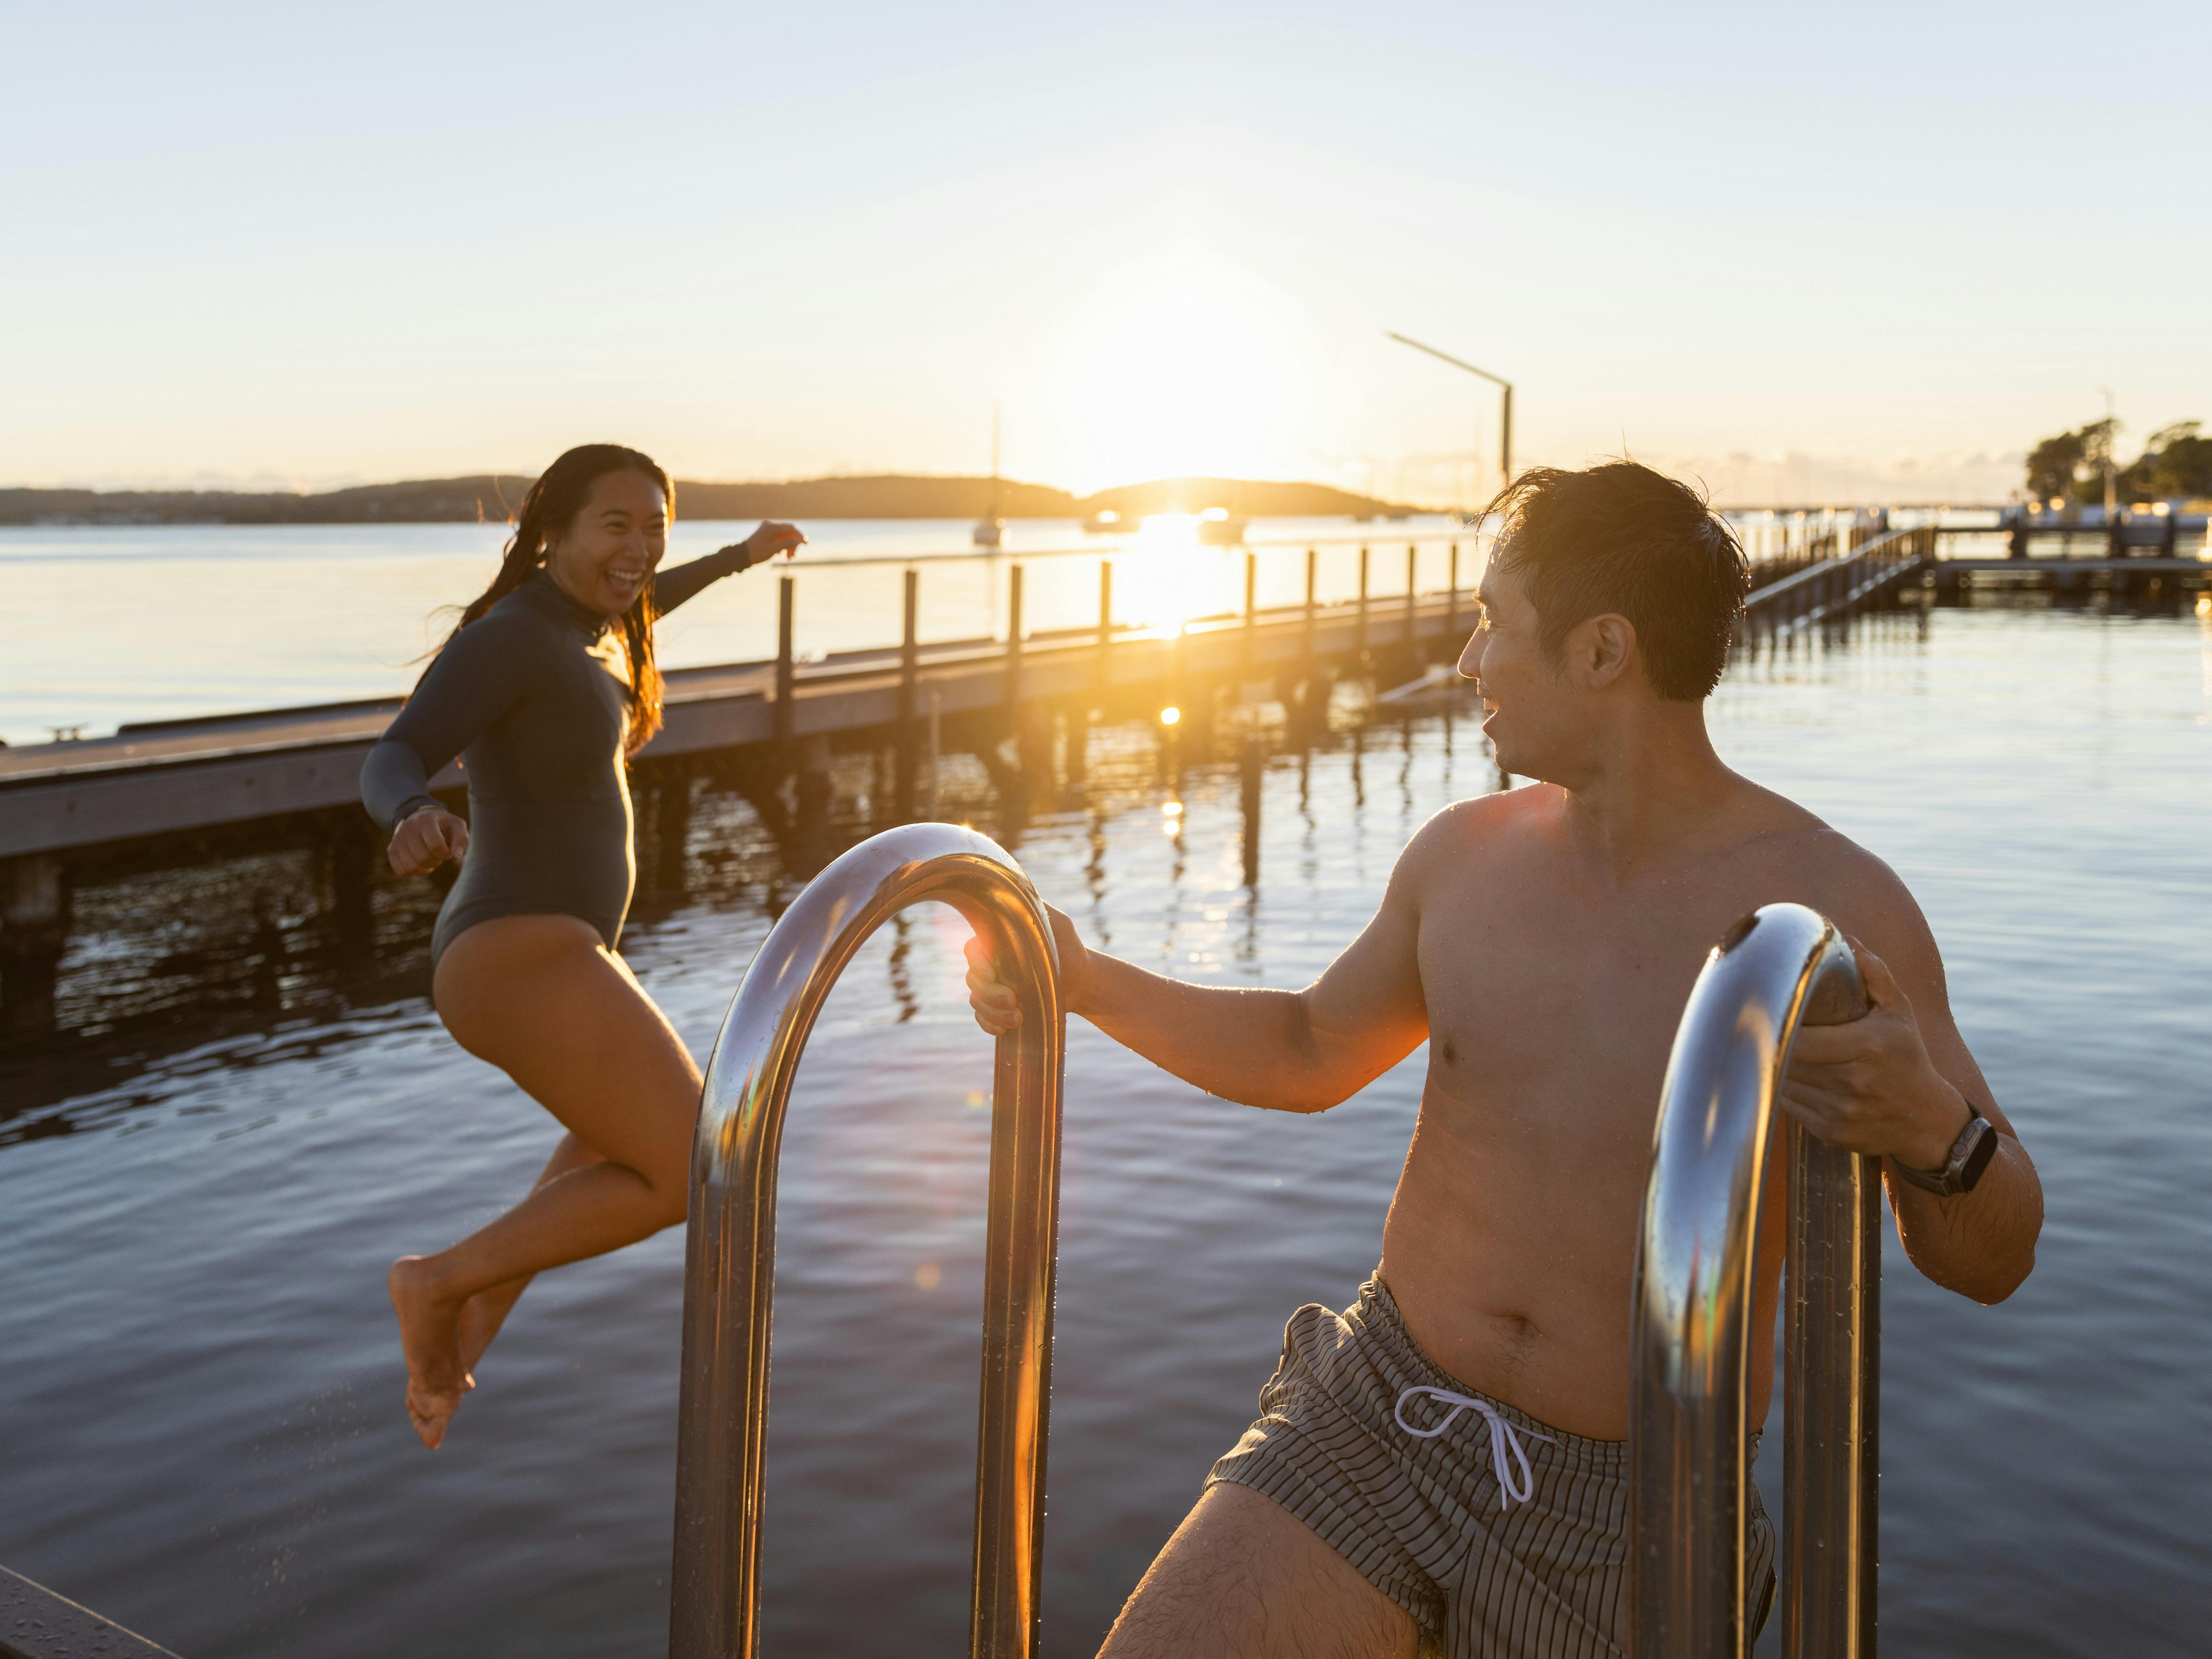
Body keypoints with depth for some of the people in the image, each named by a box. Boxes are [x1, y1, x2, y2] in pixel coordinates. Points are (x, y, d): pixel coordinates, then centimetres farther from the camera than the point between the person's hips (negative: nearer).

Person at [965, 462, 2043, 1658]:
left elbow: (1988, 1263, -8)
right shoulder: (1464, 857, 2)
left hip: (1626, 1517, -2)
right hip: (1376, 1422, 3)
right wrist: (1085, 980, 7)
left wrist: (1933, 1128, -30)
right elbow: (1309, 1053, 18)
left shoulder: (1837, 908, -11)